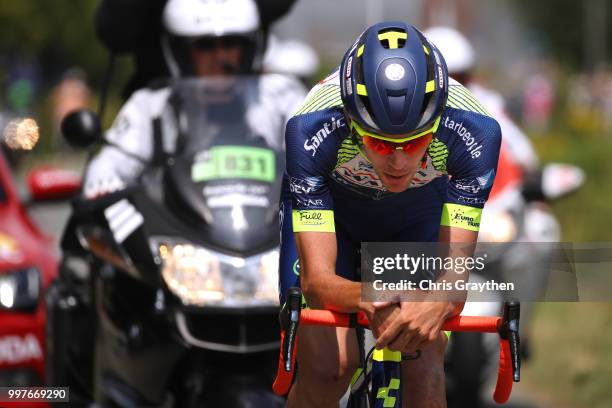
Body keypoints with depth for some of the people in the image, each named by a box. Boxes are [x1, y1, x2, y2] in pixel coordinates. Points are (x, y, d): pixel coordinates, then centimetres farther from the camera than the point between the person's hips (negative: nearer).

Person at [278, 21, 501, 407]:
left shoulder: (473, 133, -37)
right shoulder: (313, 129, -39)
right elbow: (316, 278, -40)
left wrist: (437, 303, -61)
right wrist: (366, 298, -62)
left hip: (419, 212, 1)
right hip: (329, 204, -1)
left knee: (424, 368, -15)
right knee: (327, 367, -20)